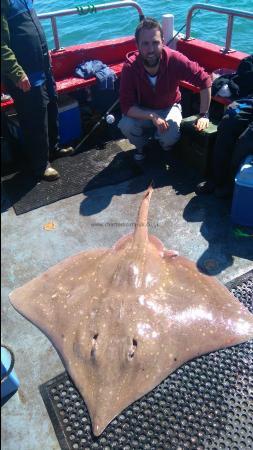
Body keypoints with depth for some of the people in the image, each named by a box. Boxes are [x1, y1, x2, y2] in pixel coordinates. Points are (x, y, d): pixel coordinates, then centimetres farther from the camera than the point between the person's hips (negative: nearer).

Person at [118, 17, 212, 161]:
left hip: (169, 108, 0)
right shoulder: (130, 67, -27)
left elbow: (205, 81, -22)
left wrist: (204, 115, -24)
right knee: (126, 126, -28)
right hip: (142, 111, 1)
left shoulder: (174, 59, -28)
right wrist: (152, 116, -41)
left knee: (171, 136, -29)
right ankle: (140, 146, 8)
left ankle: (166, 147, 12)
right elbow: (127, 106, -27)